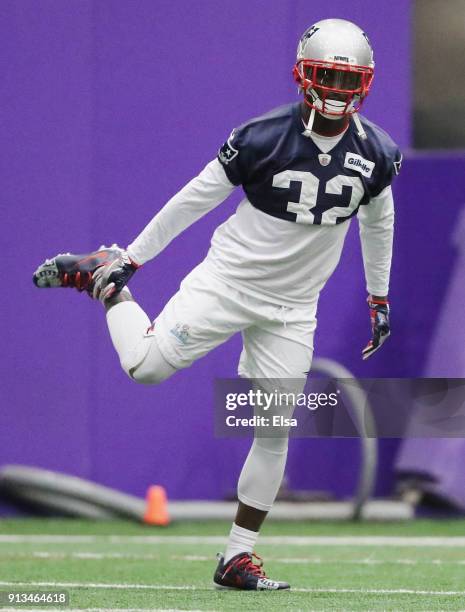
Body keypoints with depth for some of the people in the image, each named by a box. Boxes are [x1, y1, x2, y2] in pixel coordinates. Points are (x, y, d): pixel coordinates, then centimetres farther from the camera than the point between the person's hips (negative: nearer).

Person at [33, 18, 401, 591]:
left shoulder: (377, 154, -5)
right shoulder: (263, 137, -18)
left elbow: (377, 222, 15)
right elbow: (195, 198, -8)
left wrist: (379, 297, 20)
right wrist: (132, 259, -4)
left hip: (293, 308, 4)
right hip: (229, 280, -3)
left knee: (276, 431, 1)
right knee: (147, 366, -17)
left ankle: (237, 558, 11)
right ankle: (104, 278, 12)